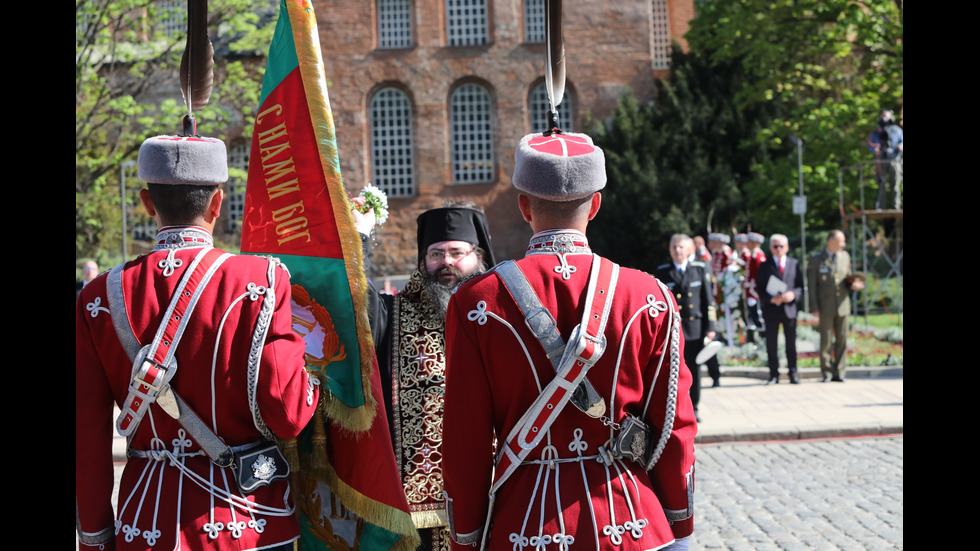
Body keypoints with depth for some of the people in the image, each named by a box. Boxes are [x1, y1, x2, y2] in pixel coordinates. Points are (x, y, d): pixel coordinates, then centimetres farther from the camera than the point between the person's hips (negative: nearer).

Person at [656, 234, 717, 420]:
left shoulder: (701, 270, 5)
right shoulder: (661, 272, 3)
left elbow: (708, 300, 6)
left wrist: (710, 327, 2)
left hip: (695, 328, 1)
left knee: (694, 370, 7)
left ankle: (693, 408, 18)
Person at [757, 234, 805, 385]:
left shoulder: (794, 264, 9)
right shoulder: (764, 266, 5)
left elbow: (801, 286, 6)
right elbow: (760, 289, 1)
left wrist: (793, 294, -15)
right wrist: (771, 298, -16)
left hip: (789, 308, 1)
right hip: (771, 310, -1)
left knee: (791, 343, 4)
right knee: (771, 344, 2)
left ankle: (793, 374, 11)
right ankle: (773, 374, 9)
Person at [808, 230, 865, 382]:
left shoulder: (845, 256, 11)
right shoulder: (816, 259, -2)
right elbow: (812, 285, -3)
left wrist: (853, 285, -4)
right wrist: (814, 307, -9)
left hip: (843, 304, 4)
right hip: (826, 306, -4)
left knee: (842, 340, 3)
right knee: (826, 341, 0)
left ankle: (839, 373, 9)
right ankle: (827, 373, 8)